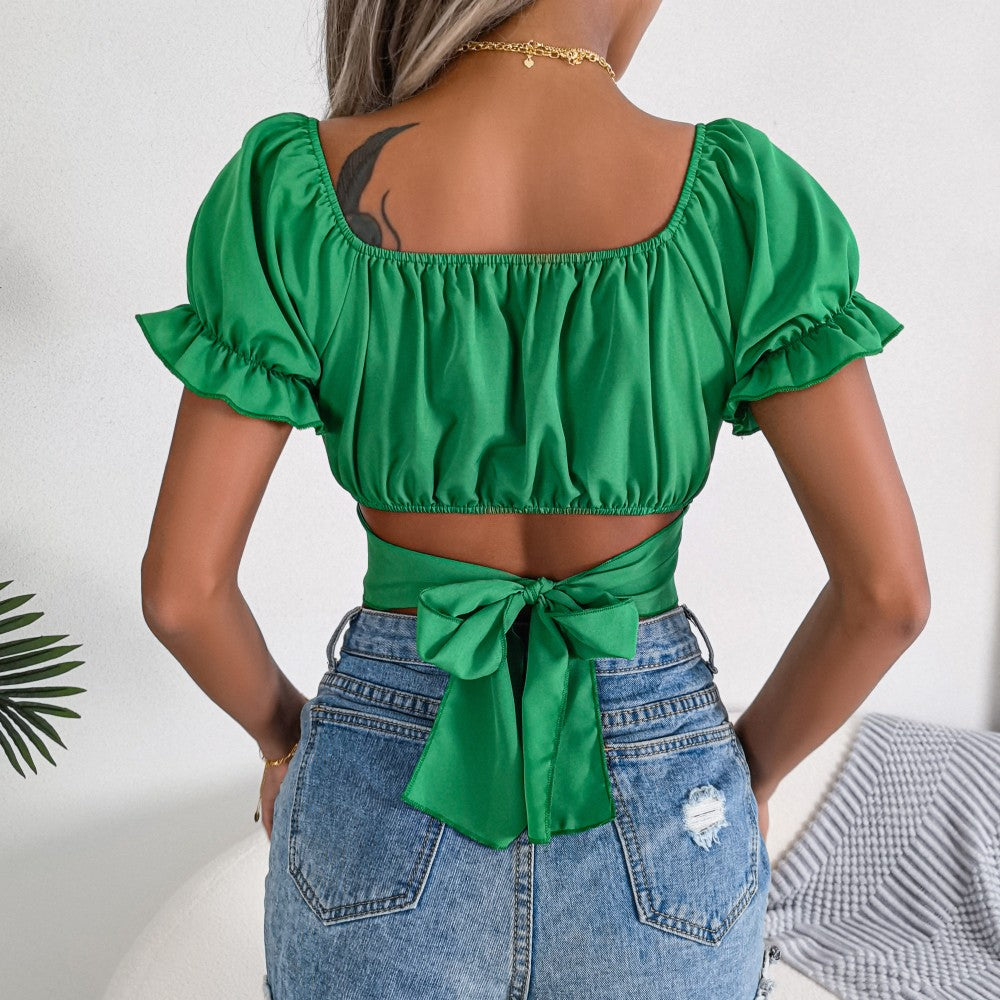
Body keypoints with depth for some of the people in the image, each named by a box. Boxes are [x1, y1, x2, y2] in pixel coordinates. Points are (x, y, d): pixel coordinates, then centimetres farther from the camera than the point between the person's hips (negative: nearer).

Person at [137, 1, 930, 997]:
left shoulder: (294, 193, -15)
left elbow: (181, 589, -13)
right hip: (649, 833, 1)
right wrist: (744, 768, 4)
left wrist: (287, 733, 7)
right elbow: (887, 588, -14)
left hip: (390, 825, 1)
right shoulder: (746, 201, -15)